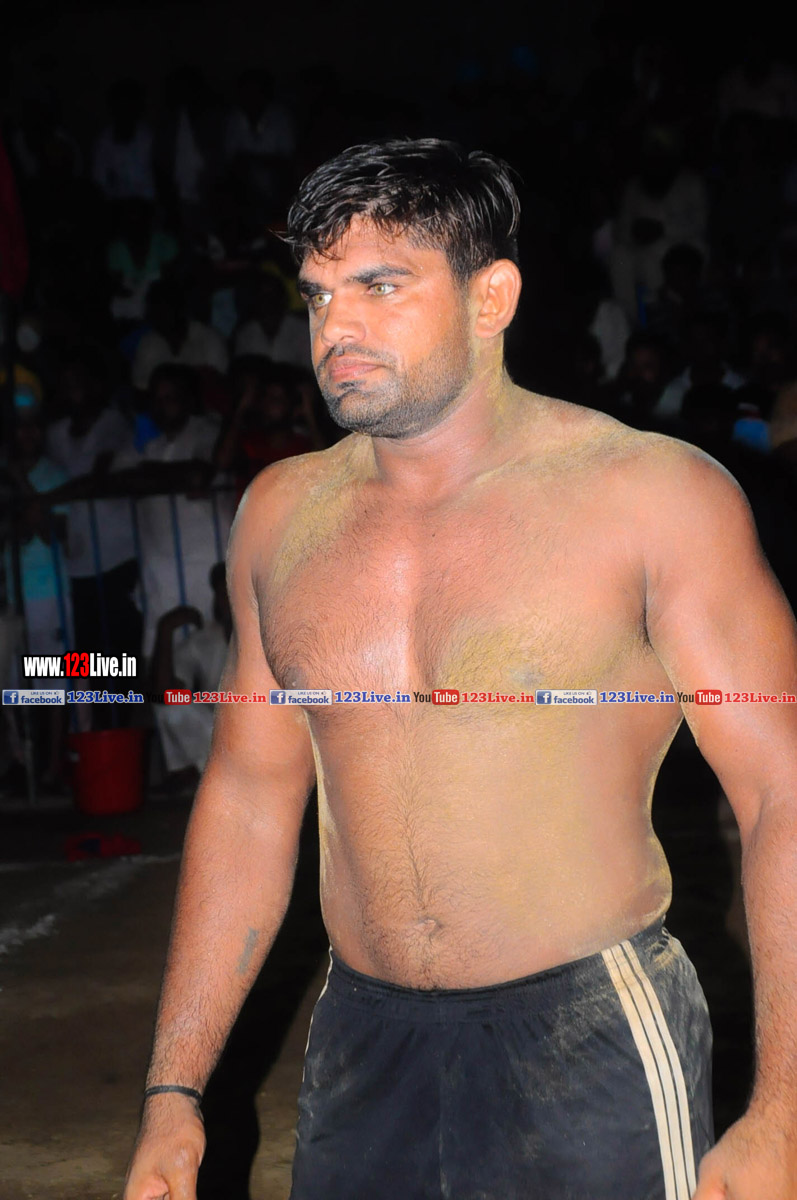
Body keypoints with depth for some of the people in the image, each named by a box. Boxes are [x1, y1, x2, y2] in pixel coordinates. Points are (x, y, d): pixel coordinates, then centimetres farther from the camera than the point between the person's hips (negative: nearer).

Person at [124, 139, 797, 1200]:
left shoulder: (653, 496, -9)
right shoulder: (281, 513, 4)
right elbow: (248, 793, 11)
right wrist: (176, 1088, 9)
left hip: (591, 1048, -4)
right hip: (359, 1046, 4)